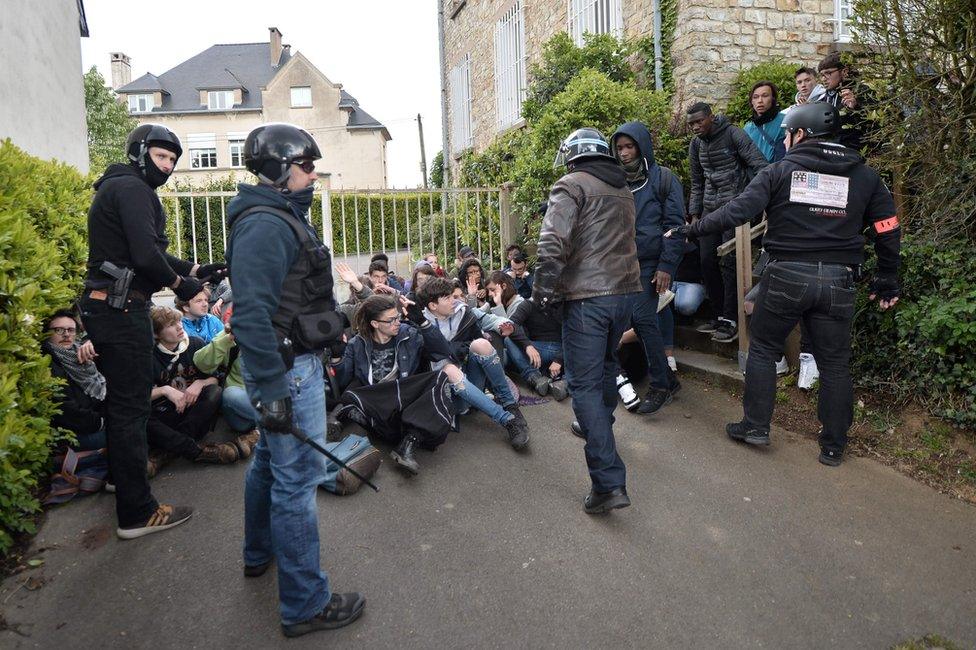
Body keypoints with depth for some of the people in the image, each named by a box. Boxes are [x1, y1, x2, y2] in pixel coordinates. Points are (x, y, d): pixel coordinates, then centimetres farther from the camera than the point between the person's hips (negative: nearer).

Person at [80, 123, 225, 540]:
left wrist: (196, 270, 10)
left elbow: (146, 253, 19)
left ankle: (122, 471, 44)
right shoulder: (132, 188, -13)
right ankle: (137, 513, 2)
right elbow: (146, 256, -24)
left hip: (107, 306, 11)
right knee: (131, 404, -6)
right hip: (122, 308, -11)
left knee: (121, 398, 24)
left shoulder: (116, 187, 21)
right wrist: (179, 283, -7)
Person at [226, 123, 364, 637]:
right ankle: (304, 604, 9)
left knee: (270, 459, 24)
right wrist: (272, 391, -26)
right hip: (287, 368, -11)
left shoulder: (279, 217, 14)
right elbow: (251, 314, -27)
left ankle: (259, 554, 45)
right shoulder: (266, 226, -20)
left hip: (293, 359, 11)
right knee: (297, 478, -4)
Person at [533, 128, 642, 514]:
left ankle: (609, 482, -11)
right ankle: (598, 428, 48)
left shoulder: (571, 185, -5)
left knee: (585, 384, -5)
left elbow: (553, 241, -17)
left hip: (587, 296, -7)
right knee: (605, 365, 27)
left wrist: (544, 287, -11)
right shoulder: (624, 190, 19)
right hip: (626, 290, 8)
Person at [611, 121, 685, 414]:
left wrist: (666, 266, -13)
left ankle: (660, 386, 1)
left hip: (651, 263, -5)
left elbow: (674, 224, -7)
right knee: (639, 320, 5)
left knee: (643, 318, -12)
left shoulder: (663, 178, -2)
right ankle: (668, 379, 21)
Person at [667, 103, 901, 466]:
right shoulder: (865, 176, 8)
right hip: (837, 280, 3)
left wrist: (692, 229, -1)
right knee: (834, 364, 12)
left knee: (762, 350, 15)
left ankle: (756, 426, 19)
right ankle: (833, 446, 21)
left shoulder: (781, 171, -2)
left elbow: (737, 211, -11)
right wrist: (887, 282, 18)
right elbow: (888, 232, 9)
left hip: (786, 275, -2)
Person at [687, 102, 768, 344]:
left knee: (729, 262, -10)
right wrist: (694, 214, 12)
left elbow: (759, 165, -13)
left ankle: (731, 319, -3)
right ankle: (719, 314, 16)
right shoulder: (696, 145, 10)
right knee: (707, 262, 3)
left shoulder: (732, 134, -8)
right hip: (710, 208, 6)